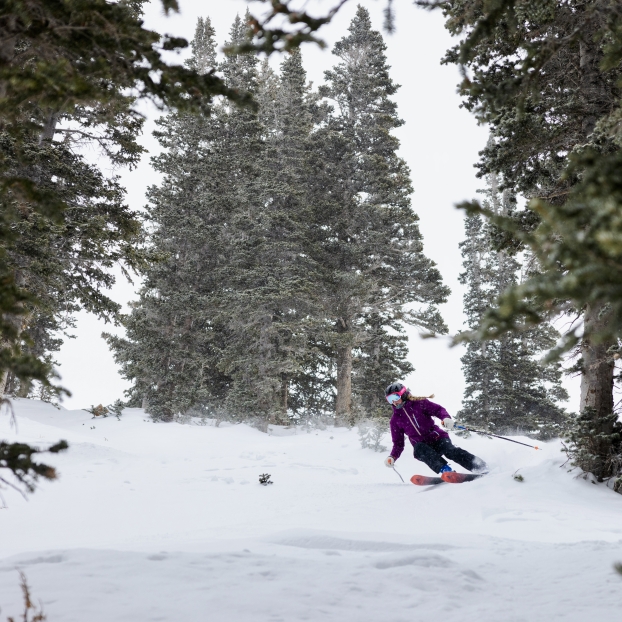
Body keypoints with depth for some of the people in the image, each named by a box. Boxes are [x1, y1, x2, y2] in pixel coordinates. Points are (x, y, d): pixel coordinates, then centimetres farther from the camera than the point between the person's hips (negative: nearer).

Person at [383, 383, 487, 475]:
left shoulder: (419, 403, 3)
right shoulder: (395, 419, 10)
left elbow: (438, 409, -3)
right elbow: (398, 443, 12)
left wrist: (446, 418, -25)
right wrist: (392, 457, -6)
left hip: (437, 438, -1)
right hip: (422, 445, 1)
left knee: (449, 450, -30)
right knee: (419, 450, -33)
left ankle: (480, 466, -26)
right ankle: (445, 470, -48)